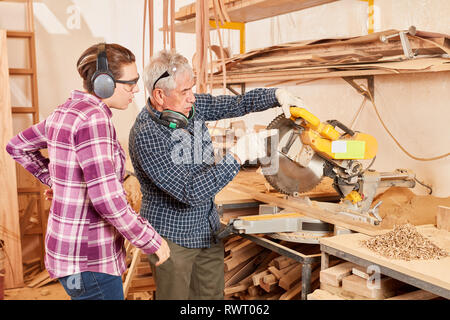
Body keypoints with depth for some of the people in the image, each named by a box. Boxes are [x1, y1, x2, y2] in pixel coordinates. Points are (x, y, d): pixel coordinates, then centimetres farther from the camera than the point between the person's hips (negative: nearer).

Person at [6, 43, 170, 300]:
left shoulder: (67, 111, 6)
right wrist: (152, 240, -17)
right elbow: (106, 197, -28)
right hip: (89, 261, -9)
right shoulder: (92, 118, -23)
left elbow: (18, 146, 20)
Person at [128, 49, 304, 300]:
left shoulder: (191, 106, -5)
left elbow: (236, 104, 8)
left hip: (208, 229, 7)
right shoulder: (146, 135, -28)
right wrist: (237, 156, -31)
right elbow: (190, 192, -31)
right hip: (173, 238, -7)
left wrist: (277, 95, -7)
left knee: (212, 294, 16)